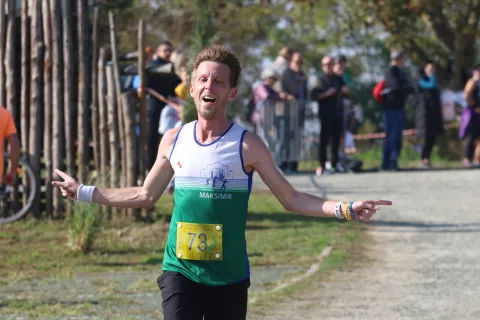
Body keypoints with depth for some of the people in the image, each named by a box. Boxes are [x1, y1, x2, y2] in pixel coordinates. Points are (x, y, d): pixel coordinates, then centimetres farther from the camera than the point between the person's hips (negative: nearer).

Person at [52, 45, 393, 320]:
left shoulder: (247, 145, -6)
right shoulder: (174, 140, 4)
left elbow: (292, 199, -2)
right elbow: (145, 195, 18)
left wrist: (345, 209, -15)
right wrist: (85, 192, 19)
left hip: (229, 276, -1)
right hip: (180, 271, 1)